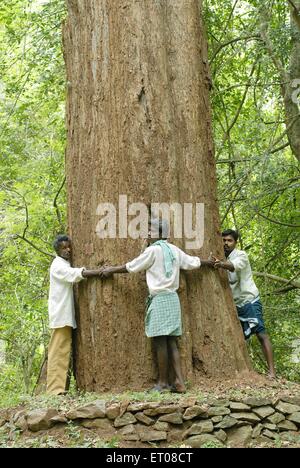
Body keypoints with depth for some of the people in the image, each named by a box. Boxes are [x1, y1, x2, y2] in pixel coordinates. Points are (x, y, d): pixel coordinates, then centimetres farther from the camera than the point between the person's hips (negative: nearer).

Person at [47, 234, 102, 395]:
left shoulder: (66, 265, 22)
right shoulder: (58, 265, -8)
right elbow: (77, 273, -21)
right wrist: (100, 271, -27)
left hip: (66, 315, 9)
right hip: (60, 315, -9)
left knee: (63, 352, 7)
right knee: (58, 351, -11)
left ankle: (59, 387, 8)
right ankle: (55, 388, -13)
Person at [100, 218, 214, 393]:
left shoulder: (153, 250, -8)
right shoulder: (174, 249, 12)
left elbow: (131, 267, -2)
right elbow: (192, 262, 25)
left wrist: (111, 270, 11)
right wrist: (207, 262, 44)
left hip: (160, 299, -8)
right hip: (173, 298, 8)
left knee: (160, 342, -2)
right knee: (171, 342, 7)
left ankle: (163, 382, 3)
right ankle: (179, 382, 3)